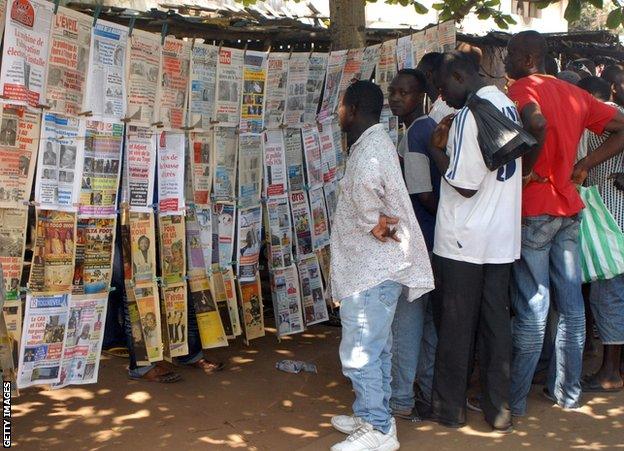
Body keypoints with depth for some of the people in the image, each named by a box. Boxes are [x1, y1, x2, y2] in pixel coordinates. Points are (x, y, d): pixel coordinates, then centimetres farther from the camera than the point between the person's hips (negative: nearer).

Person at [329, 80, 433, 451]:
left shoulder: (371, 146, -17)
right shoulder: (374, 142, 18)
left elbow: (364, 183, -38)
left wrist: (373, 222, -24)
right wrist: (375, 222, 1)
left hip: (372, 270, -11)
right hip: (373, 266, 11)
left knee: (360, 352, -6)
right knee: (375, 348, 18)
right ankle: (372, 417, 29)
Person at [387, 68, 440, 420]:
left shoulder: (414, 134, -16)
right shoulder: (432, 128, 13)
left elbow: (423, 194, -19)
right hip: (435, 241, 9)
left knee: (406, 318, -1)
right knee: (429, 318, 14)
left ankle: (402, 401, 6)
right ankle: (429, 394, 24)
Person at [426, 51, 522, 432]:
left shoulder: (470, 115, -19)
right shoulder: (507, 104, 9)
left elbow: (464, 184, -19)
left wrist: (437, 149, -7)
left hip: (463, 241, -8)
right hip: (502, 238, 8)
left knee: (455, 325, 5)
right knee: (496, 321, 12)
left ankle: (451, 408, 18)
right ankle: (499, 409, 20)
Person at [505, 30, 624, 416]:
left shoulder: (523, 88, -9)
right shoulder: (574, 94, 13)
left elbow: (538, 124, -32)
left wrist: (526, 172, -19)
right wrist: (584, 165, 9)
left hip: (533, 212, -7)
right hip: (569, 209, 7)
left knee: (532, 310, -3)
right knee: (571, 304, 12)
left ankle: (514, 398, 7)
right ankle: (568, 391, 24)